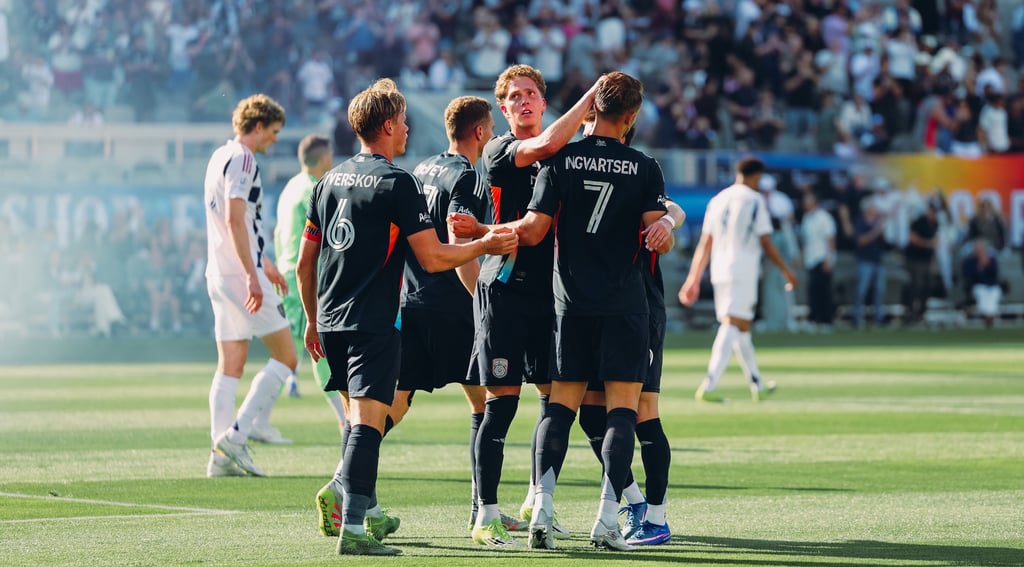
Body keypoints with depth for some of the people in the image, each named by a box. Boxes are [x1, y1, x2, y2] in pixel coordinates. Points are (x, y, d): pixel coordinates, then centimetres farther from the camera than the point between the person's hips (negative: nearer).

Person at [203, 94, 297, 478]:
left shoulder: (220, 156, 18)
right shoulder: (241, 160, -11)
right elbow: (234, 220, -20)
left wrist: (263, 262, 36)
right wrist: (252, 275, -23)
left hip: (219, 274, 9)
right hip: (241, 274, -9)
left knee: (230, 366, 7)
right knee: (285, 358, -2)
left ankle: (223, 455, 4)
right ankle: (235, 435, -9)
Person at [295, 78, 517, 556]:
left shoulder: (329, 181, 12)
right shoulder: (396, 183, -9)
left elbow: (304, 262, 17)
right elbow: (433, 258, -11)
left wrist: (313, 319, 27)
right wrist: (485, 246, 2)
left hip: (330, 322, 7)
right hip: (372, 325, -7)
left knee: (360, 417, 20)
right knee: (368, 420, -11)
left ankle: (366, 510, 25)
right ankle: (353, 527, -19)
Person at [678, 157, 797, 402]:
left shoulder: (718, 200, 13)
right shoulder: (755, 200, -4)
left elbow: (705, 244, 13)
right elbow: (766, 243, -6)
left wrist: (694, 278, 15)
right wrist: (786, 270, 3)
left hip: (720, 272, 7)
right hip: (743, 272, -7)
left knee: (742, 327, 17)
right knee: (732, 326, -12)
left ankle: (757, 385, 27)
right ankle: (708, 386, -24)